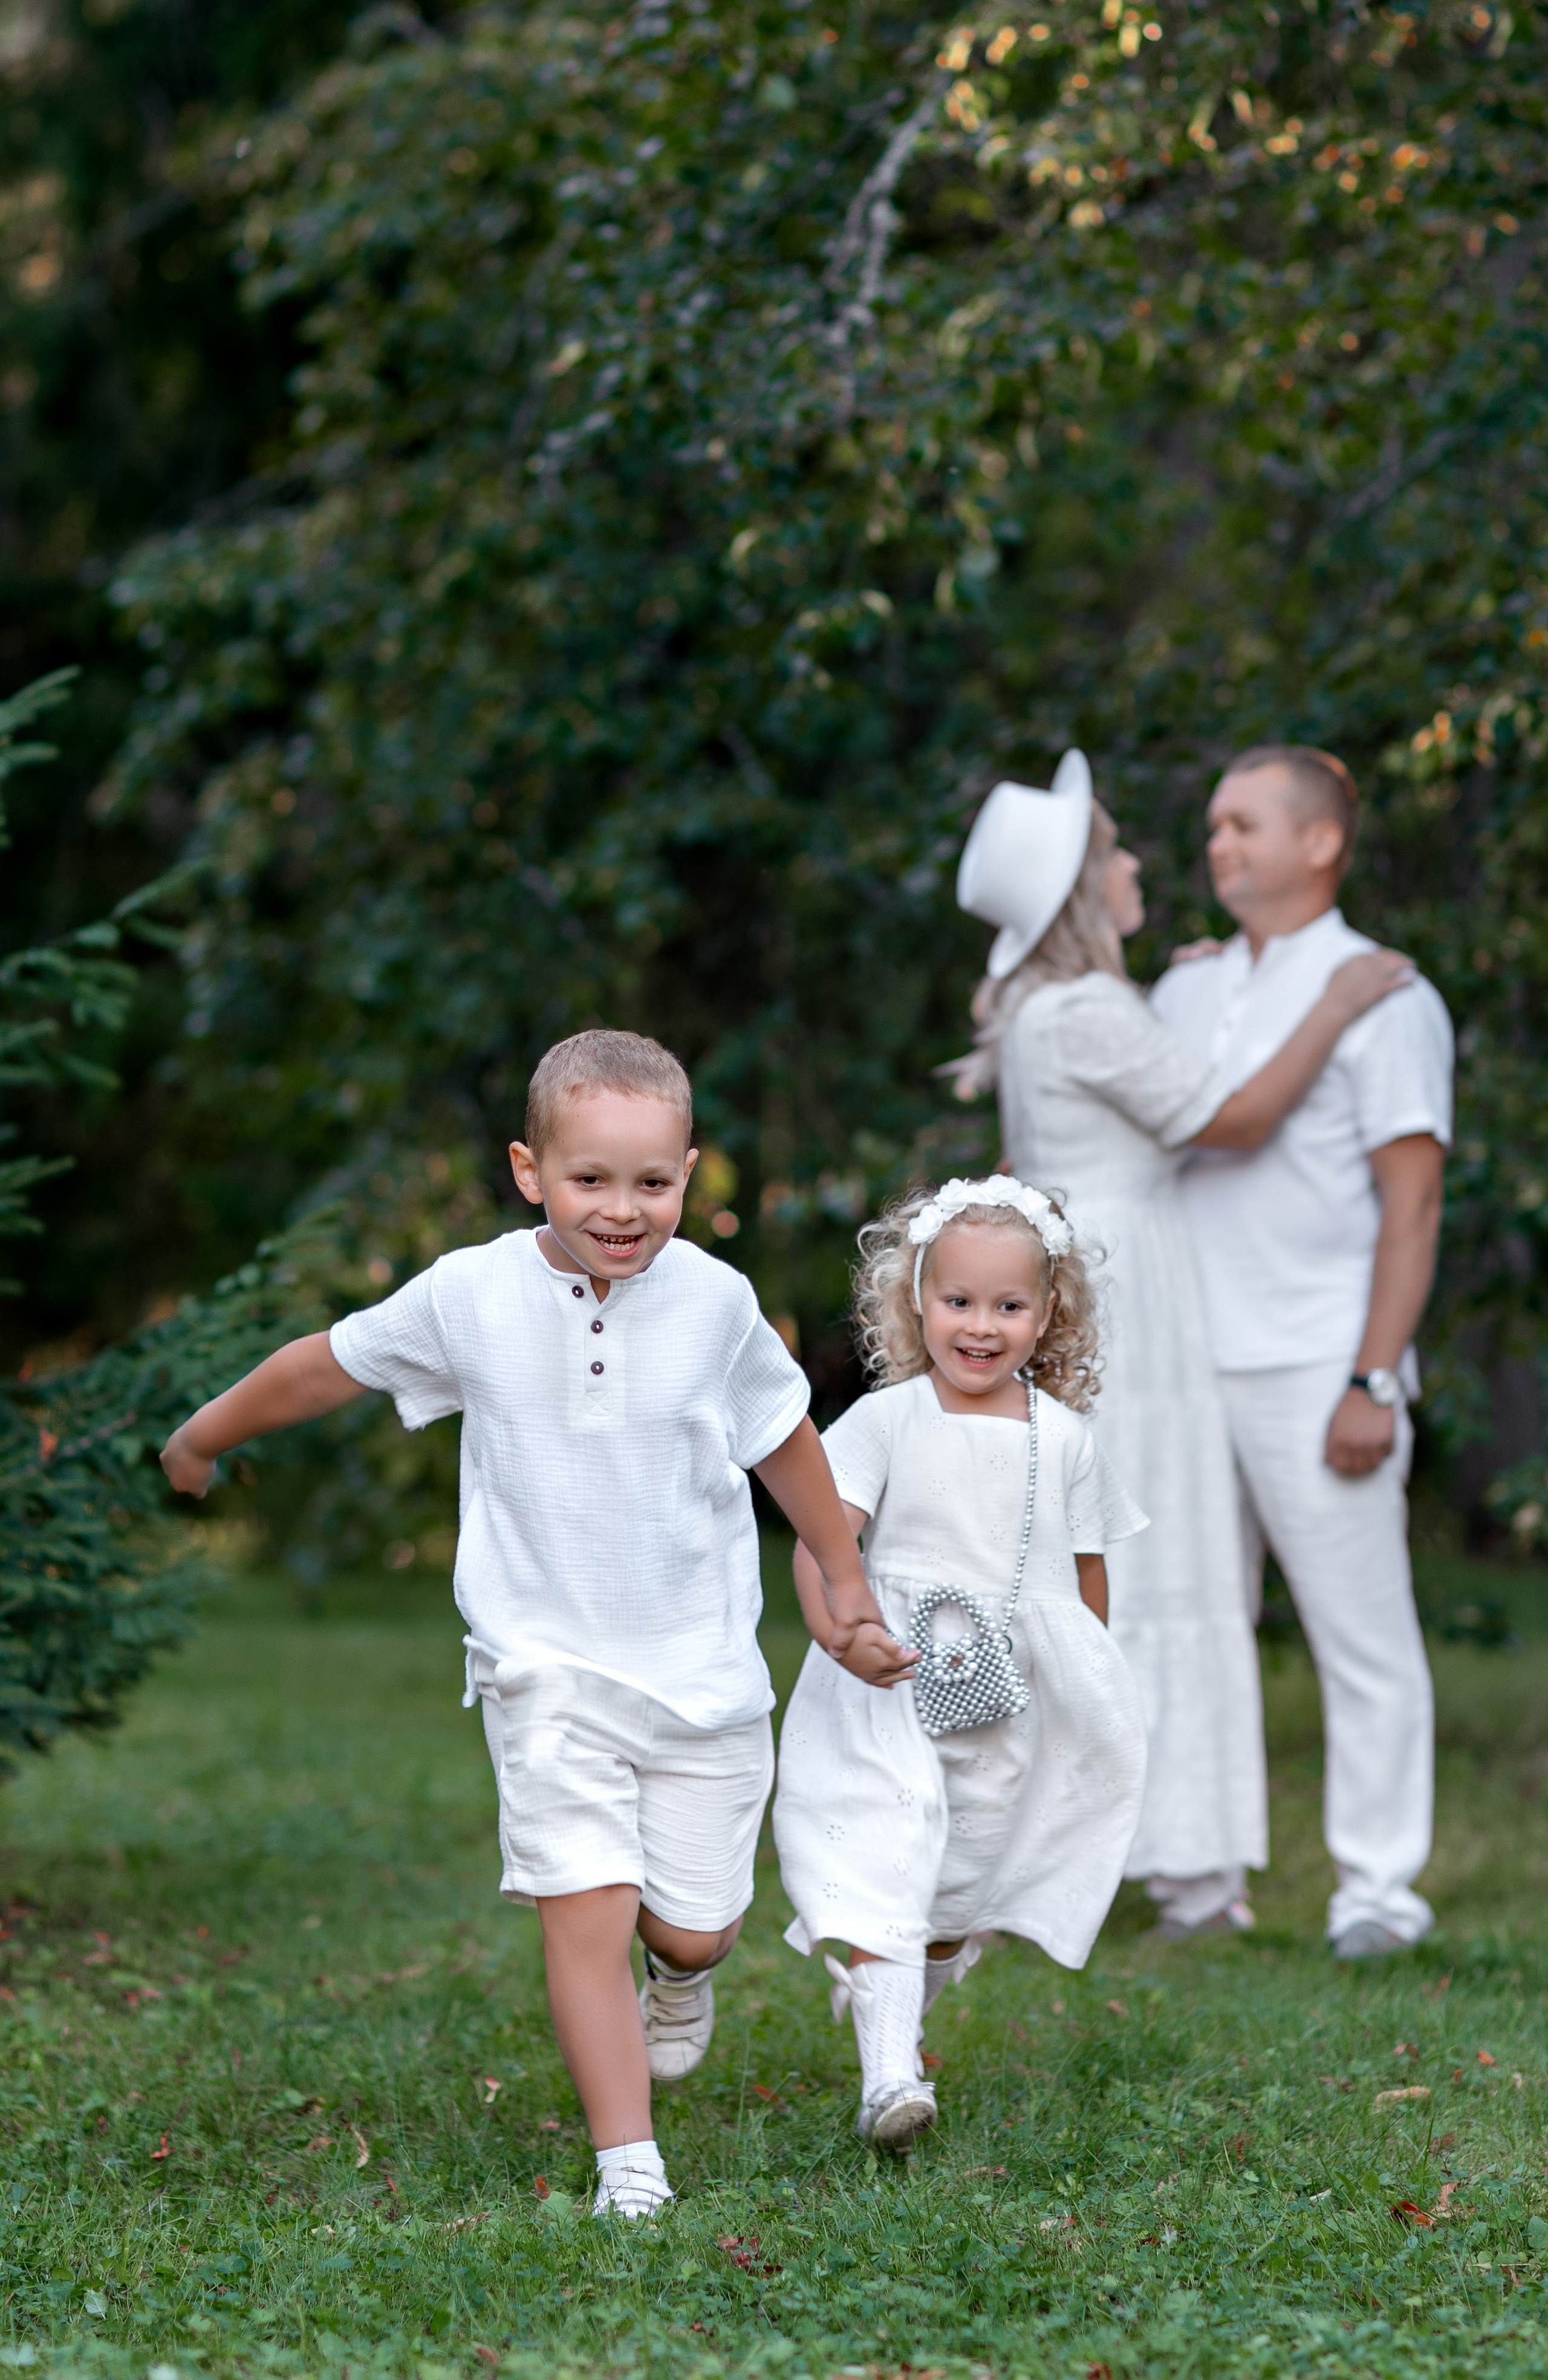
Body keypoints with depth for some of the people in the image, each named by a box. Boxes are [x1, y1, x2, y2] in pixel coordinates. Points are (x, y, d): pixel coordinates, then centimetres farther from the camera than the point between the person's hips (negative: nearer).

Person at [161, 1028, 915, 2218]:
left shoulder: (715, 1301, -7)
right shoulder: (471, 1296, -9)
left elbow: (785, 1439, 10)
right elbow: (326, 1365, 8)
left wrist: (845, 1584, 20)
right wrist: (203, 1439, 22)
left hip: (703, 1664, 1)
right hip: (551, 1665, -1)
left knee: (697, 1926, 6)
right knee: (587, 1908, -14)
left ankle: (680, 1970, 44)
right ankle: (629, 2167, -6)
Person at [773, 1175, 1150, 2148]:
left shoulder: (1065, 1439, 5)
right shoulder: (886, 1420, -3)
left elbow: (1088, 1575, 14)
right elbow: (823, 1531, -12)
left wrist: (1083, 1688, 16)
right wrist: (837, 1622, -30)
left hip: (1018, 1713, 3)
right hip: (891, 1697, -3)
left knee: (964, 1893, 12)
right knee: (884, 1863, -17)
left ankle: (897, 2009, 36)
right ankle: (888, 2076, -24)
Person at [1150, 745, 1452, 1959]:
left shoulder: (1382, 997, -4)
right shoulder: (1185, 994, 15)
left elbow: (1412, 1204, -9)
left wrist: (1374, 1383, -16)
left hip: (1317, 1371, -6)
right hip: (1193, 1363, 6)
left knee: (1363, 1635, -1)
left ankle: (1377, 1887, 4)